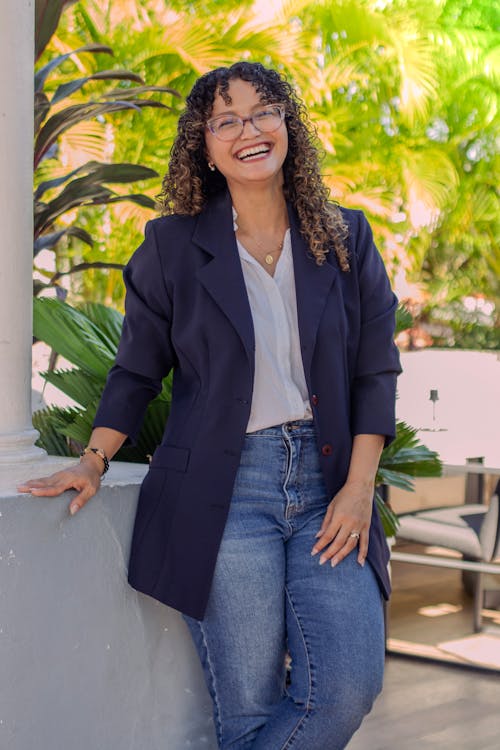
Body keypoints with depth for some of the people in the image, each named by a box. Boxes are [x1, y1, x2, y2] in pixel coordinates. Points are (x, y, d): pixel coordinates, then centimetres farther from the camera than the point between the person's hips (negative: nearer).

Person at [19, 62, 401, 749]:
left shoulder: (346, 240, 8)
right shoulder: (173, 247, 5)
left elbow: (376, 371, 7)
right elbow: (136, 371, 11)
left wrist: (358, 488, -1)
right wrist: (94, 461, -1)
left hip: (326, 483, 3)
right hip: (226, 492, -2)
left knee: (350, 689, -6)